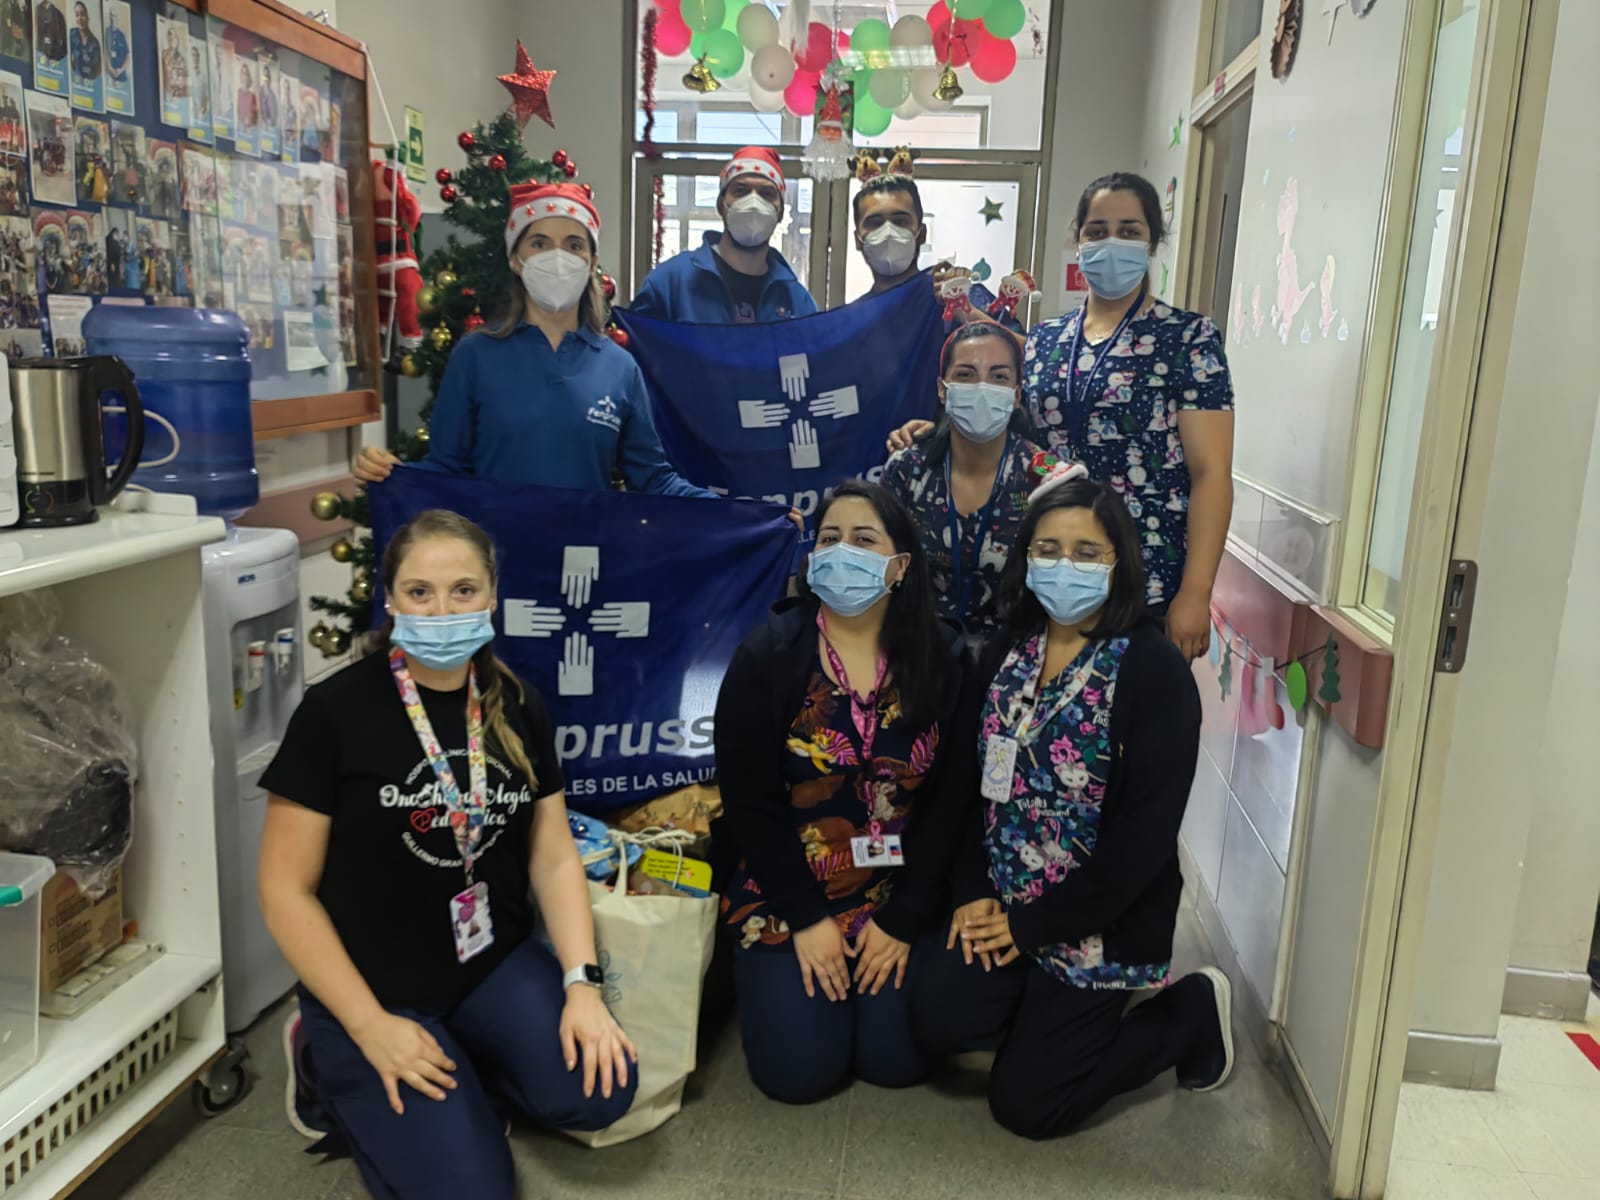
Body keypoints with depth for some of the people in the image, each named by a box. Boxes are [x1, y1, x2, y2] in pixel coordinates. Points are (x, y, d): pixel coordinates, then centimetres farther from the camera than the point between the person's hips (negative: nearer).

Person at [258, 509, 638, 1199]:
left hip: (495, 963, 4)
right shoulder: (335, 711, -13)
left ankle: (452, 1081, 9)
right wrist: (369, 1026, -16)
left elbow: (554, 857, 2)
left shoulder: (517, 708, 1)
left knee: (597, 1090, -18)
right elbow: (286, 890, -11)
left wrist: (582, 984, -11)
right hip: (375, 989, -4)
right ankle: (337, 1075, 12)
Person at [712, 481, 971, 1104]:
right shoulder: (767, 657, -11)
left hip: (898, 893, 2)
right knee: (800, 1069, -8)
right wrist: (806, 917, -11)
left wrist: (902, 919, -9)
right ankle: (762, 971, 24)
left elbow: (950, 799, -5)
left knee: (896, 1058, -5)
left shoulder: (942, 660, -5)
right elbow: (750, 802, -9)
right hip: (783, 891, -1)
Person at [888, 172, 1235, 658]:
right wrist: (942, 428, 1)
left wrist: (1195, 593, -14)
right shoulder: (1043, 339, 11)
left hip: (1145, 582, -4)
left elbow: (1210, 473, -7)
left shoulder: (1188, 337, -3)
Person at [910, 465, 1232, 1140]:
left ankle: (1193, 1013, 17)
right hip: (1001, 901, 5)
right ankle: (1051, 1014, 16)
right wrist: (973, 893, -8)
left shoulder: (1154, 672, -15)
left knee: (1025, 1102, -2)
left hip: (1103, 921, -5)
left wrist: (1033, 924, -15)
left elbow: (1145, 832, -18)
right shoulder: (1006, 655, 4)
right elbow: (970, 780, 4)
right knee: (938, 1023, -14)